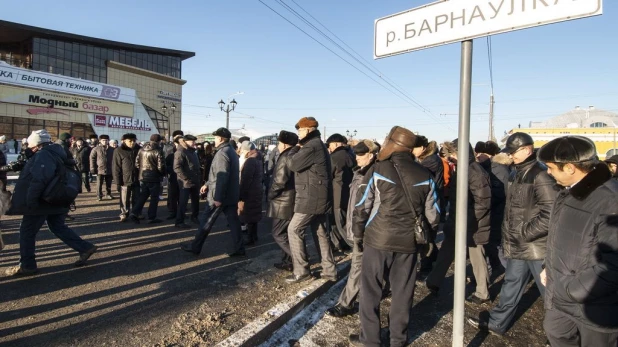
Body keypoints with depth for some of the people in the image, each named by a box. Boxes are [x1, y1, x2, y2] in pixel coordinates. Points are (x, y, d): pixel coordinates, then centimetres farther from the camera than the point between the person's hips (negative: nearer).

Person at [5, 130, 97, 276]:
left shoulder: (43, 155, -18)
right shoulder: (54, 153, 13)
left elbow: (39, 179, -31)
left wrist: (30, 200, -26)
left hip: (43, 202, -10)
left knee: (27, 231, 4)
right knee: (58, 227, 17)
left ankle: (27, 265, 13)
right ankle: (85, 248, 14)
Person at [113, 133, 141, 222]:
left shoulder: (139, 150, 4)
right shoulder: (119, 151, -4)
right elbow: (116, 168, -6)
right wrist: (118, 182, -9)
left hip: (137, 179, 2)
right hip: (125, 180, -2)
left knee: (136, 199, 10)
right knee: (125, 200, 8)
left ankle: (135, 214, 22)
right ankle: (124, 214, 22)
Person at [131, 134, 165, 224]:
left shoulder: (141, 150, 6)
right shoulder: (158, 151, -13)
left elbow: (136, 163, 8)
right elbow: (160, 166, -15)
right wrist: (163, 173, 3)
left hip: (142, 177, 6)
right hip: (154, 178, -6)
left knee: (142, 196, 17)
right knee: (154, 198, 5)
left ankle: (135, 213, 4)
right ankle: (151, 218, 8)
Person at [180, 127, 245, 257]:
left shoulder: (222, 153, -16)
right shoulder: (231, 151, 15)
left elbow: (222, 177, -24)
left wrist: (218, 197, -24)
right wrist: (207, 184, 22)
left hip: (220, 195, -9)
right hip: (231, 194, 9)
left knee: (206, 221, 4)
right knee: (233, 221, 8)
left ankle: (195, 247, 16)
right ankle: (238, 249, 11)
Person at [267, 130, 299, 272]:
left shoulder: (285, 157, -16)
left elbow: (280, 181, -23)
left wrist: (270, 194, -8)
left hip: (284, 202, -9)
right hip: (293, 201, 9)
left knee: (278, 234, -2)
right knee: (287, 233, 17)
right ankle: (288, 261, 23)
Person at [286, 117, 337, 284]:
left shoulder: (312, 146, -17)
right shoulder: (318, 144, 17)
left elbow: (294, 164, -18)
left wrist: (295, 150, -2)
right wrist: (299, 149, 8)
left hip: (311, 197, -10)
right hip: (319, 196, 10)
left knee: (294, 230, -3)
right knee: (321, 232, 14)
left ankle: (301, 271, 4)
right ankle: (329, 270, 22)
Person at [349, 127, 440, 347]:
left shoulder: (378, 170, -9)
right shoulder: (425, 176, 4)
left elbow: (362, 207, -7)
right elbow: (432, 215, 7)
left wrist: (358, 235, 6)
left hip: (378, 239, -3)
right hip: (409, 242, 4)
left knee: (370, 291, 10)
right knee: (402, 292, 15)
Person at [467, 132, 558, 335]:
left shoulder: (540, 176, -16)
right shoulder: (516, 175, 11)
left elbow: (550, 214, -23)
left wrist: (524, 233, -17)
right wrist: (507, 236, 13)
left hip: (537, 246, -8)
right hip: (517, 246, 9)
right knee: (511, 285, 18)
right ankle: (497, 323, 30)